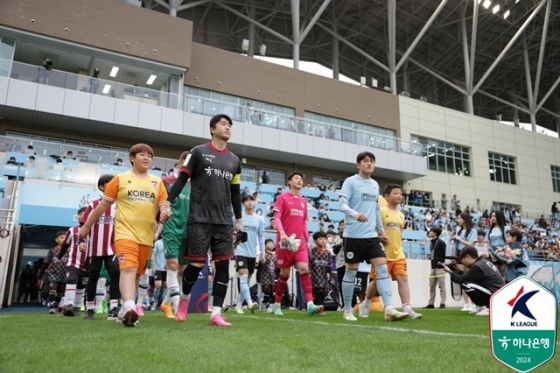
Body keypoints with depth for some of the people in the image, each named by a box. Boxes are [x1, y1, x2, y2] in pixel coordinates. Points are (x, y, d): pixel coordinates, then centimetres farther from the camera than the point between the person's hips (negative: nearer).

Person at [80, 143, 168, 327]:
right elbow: (103, 205, 8)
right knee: (128, 269, -21)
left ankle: (124, 310, 26)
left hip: (146, 236, 4)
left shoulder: (157, 182, 9)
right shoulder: (120, 179, 3)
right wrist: (87, 226, 14)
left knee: (137, 274, 11)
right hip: (125, 233, -3)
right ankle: (129, 307, -32)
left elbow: (164, 207, 5)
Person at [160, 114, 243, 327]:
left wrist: (239, 219, 15)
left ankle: (216, 313, 4)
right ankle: (185, 298, 28)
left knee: (223, 264, -2)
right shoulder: (199, 152, 2)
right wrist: (168, 203, -9)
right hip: (199, 219, -4)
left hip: (224, 221, 4)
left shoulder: (234, 161, 15)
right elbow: (182, 179, 0)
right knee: (197, 263, -2)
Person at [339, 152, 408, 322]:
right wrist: (355, 214, -32)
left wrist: (381, 231, 24)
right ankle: (347, 310, 15)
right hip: (353, 235, -6)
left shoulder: (375, 185, 17)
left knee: (383, 269, -5)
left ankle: (389, 309, -5)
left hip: (372, 235, 6)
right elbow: (342, 203, -13)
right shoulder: (350, 181, -3)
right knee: (351, 272, 3)